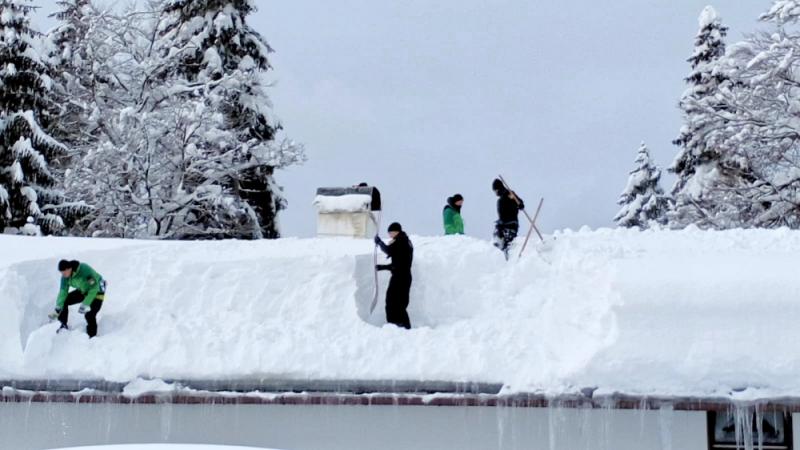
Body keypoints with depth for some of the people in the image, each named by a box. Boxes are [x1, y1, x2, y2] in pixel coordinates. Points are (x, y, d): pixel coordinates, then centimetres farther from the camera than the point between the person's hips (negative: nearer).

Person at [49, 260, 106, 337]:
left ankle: (92, 336, -3)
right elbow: (63, 291, -13)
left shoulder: (85, 271, -37)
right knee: (63, 300, -4)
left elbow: (94, 289, -33)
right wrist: (57, 309, -23)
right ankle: (64, 325, 11)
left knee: (89, 315, -21)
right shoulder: (65, 276, -16)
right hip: (83, 291, 7)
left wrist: (85, 305, -35)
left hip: (97, 291, -7)